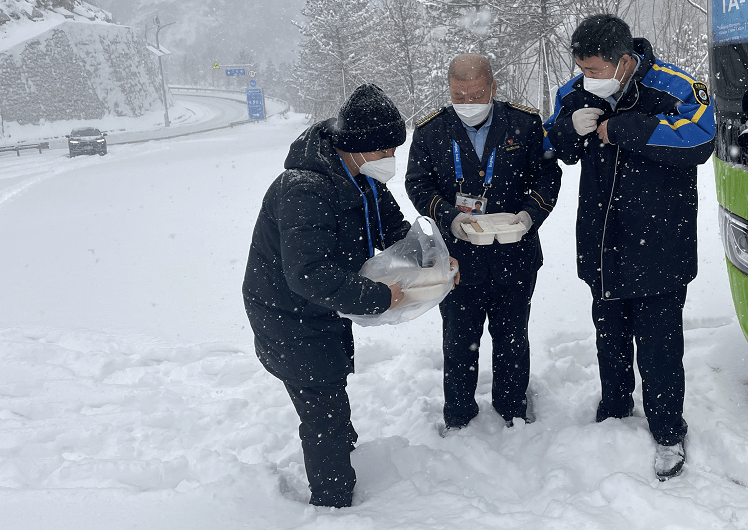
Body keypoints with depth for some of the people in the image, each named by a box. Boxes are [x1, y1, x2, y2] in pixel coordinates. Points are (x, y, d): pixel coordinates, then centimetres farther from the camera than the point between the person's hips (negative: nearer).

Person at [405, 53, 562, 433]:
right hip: (458, 257, 0)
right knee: (458, 341, 14)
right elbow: (418, 185, -1)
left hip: (515, 256, 0)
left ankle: (512, 407, 38)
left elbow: (547, 176, 0)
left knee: (512, 338, 17)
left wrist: (530, 215, -18)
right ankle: (458, 413, 34)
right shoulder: (430, 131, -3)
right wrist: (449, 217, -18)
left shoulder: (526, 123, -4)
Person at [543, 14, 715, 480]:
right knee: (609, 334, 20)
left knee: (657, 345, -1)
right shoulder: (577, 94, 0)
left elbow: (700, 141, -30)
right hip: (600, 247, 5)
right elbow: (557, 150, 11)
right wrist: (571, 128, -14)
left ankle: (668, 432, 19)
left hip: (657, 248, -5)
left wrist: (622, 128, -29)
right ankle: (615, 410, 41)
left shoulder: (671, 88, -16)